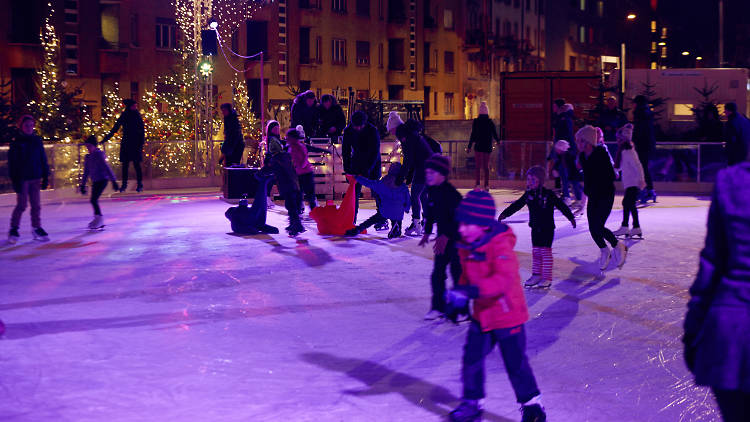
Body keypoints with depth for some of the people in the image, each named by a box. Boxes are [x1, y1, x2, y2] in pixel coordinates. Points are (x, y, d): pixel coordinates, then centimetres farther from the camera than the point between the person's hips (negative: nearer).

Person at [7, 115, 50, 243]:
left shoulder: (37, 141, 8)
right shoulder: (16, 143, -4)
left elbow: (43, 160, 13)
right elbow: (12, 163, -5)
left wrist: (45, 177, 9)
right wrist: (15, 180, -10)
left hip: (35, 178, 4)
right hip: (22, 178, -4)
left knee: (36, 205, 6)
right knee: (21, 205, -5)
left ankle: (37, 229, 14)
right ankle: (13, 229, 6)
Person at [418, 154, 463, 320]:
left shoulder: (452, 194, -22)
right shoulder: (432, 191, 4)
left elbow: (458, 219, -24)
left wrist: (446, 236, -26)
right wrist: (427, 232, 16)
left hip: (456, 239, -8)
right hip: (443, 239, 8)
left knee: (457, 273, -2)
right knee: (437, 274, 8)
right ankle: (438, 307, 18)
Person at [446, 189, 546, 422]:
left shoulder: (500, 245, -24)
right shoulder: (466, 246, 1)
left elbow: (504, 279, -38)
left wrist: (471, 290, -46)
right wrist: (459, 300, 9)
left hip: (508, 315, -7)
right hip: (481, 315, 7)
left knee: (515, 362, 3)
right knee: (471, 357, 8)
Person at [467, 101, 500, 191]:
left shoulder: (476, 121, -5)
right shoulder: (490, 122, 0)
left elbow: (473, 135, -6)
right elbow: (495, 134, 6)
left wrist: (469, 146, -1)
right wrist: (498, 141, 27)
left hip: (478, 147, -2)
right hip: (488, 147, 2)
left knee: (478, 166, 0)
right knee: (486, 166, 9)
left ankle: (477, 184, -11)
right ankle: (486, 185, 7)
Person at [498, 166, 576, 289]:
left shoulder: (548, 194, -12)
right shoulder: (528, 194, 3)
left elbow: (561, 206, -7)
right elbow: (517, 205, 9)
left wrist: (571, 217, -6)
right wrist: (505, 213, 5)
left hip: (547, 228, -5)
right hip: (535, 228, 6)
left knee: (546, 251, -4)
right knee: (536, 251, 10)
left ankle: (547, 278, 0)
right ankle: (536, 275, 20)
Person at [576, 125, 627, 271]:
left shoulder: (601, 153, -15)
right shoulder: (582, 156, 5)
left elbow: (612, 176, -16)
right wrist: (587, 189, 7)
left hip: (606, 195, -6)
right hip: (593, 196, 7)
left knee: (598, 226, -16)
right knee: (593, 228, 2)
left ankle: (618, 246, 9)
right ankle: (605, 251, 26)